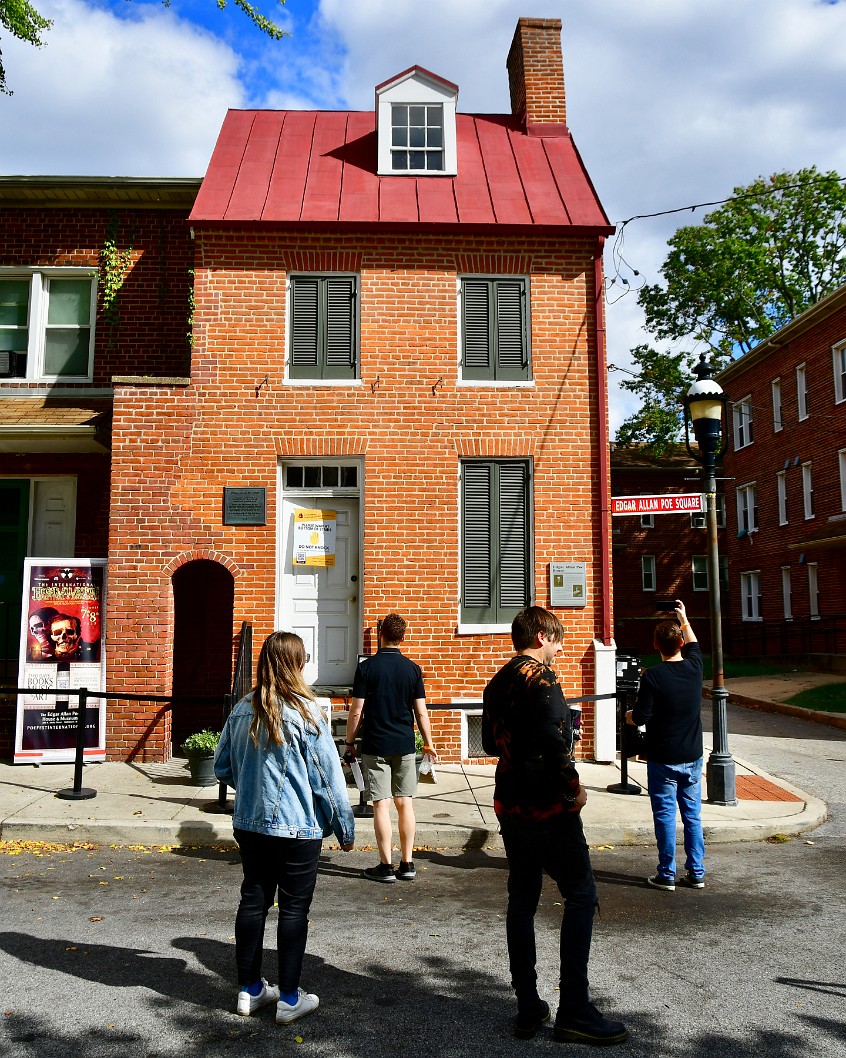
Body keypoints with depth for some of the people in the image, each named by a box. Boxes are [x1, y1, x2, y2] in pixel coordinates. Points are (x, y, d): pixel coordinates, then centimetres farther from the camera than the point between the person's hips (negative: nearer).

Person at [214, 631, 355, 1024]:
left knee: (253, 900, 15)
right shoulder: (304, 712, -15)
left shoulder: (242, 710, 1)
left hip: (249, 825, 5)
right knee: (294, 908, 6)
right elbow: (327, 775, -11)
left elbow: (222, 767, 10)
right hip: (297, 829, -5)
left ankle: (249, 990, 27)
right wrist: (345, 827, -2)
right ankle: (289, 999, 15)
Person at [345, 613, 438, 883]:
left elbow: (356, 712, -6)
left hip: (375, 746, -2)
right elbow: (421, 712, 2)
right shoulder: (413, 669, 1)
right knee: (405, 803, 9)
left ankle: (386, 866, 5)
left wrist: (350, 742, 5)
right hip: (405, 745, 3)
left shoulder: (366, 667, -6)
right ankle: (407, 864, 15)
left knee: (381, 805, 1)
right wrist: (428, 744, 13)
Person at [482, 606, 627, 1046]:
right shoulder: (541, 678, -14)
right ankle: (574, 1012, 0)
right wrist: (574, 787, -13)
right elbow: (554, 741, -24)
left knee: (521, 900, 12)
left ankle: (528, 1009, 18)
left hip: (510, 806, 8)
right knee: (581, 895, 0)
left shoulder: (497, 683, 12)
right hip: (548, 806, -8)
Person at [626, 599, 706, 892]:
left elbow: (640, 718, -15)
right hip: (692, 757, 4)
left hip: (662, 760, -4)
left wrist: (628, 715, 6)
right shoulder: (694, 667, -2)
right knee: (693, 816, 12)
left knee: (665, 816, 4)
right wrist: (684, 619, 33)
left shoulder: (652, 676, -16)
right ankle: (696, 873, 18)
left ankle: (667, 875, 10)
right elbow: (693, 644, 21)